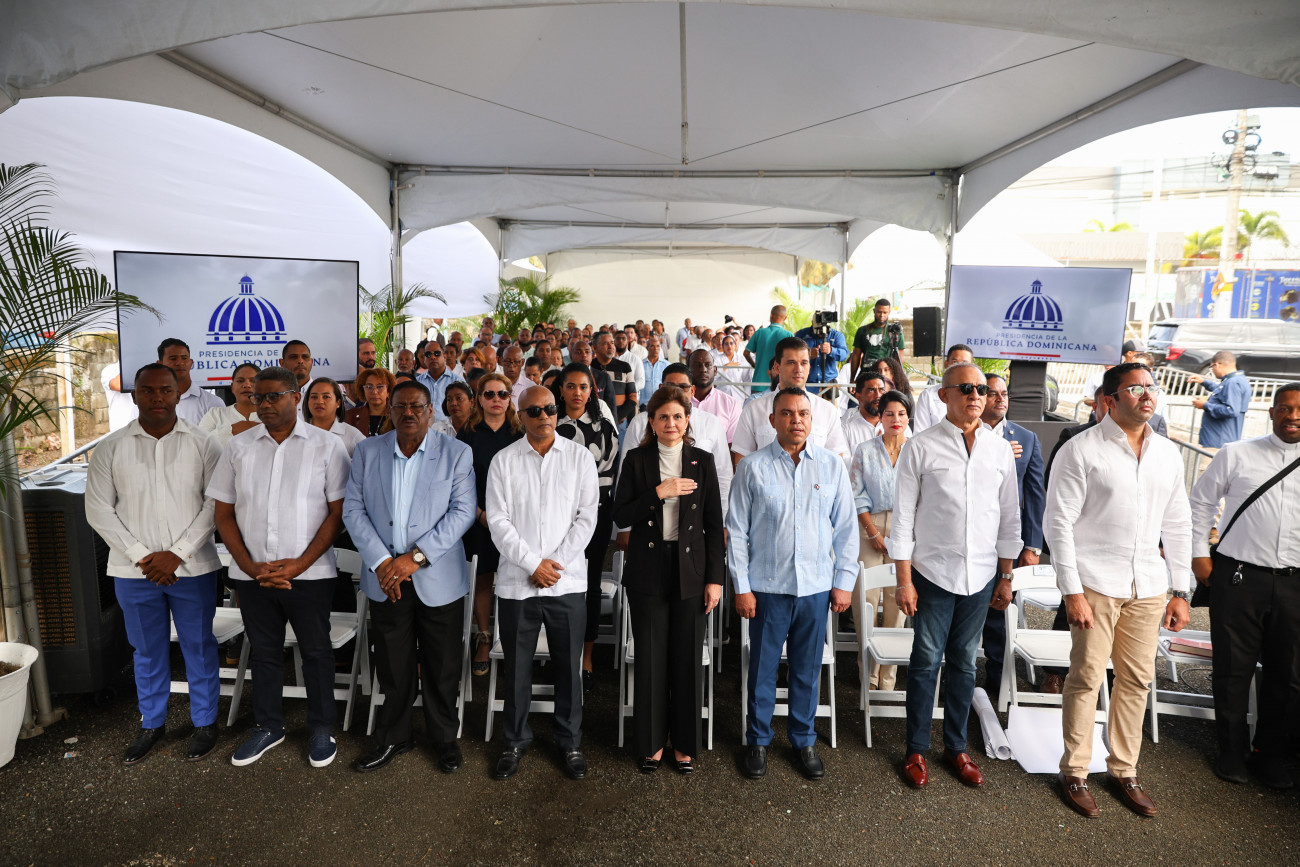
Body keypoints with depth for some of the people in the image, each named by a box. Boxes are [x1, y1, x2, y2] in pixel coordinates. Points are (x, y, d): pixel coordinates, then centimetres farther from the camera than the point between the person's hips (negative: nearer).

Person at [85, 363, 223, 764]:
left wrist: (178, 554, -13)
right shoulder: (110, 448, 1)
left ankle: (204, 722, 25)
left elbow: (214, 504, -6)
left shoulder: (202, 444, -3)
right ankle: (151, 723, 33)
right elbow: (99, 509, 0)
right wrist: (140, 555, -9)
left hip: (192, 567, -1)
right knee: (148, 651, 15)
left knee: (199, 647, 9)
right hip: (133, 570, 2)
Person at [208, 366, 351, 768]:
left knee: (316, 652, 9)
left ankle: (321, 729, 27)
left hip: (309, 572, -3)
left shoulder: (327, 446, -5)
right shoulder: (238, 447, 5)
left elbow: (338, 511, -6)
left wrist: (301, 563, -14)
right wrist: (249, 565, -6)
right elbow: (224, 513, 6)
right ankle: (268, 726, 36)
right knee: (263, 652, 17)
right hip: (252, 573, 3)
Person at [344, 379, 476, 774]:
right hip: (385, 578, 2)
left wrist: (416, 557, -16)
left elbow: (463, 512, -9)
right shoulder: (367, 451, 5)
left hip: (438, 578, -2)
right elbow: (353, 509, 1)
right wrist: (381, 561, -10)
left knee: (442, 667, 9)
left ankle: (444, 738, 29)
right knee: (392, 667, 12)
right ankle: (393, 737, 33)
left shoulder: (457, 453, -3)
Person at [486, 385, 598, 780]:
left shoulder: (579, 457, 3)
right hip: (516, 581, 0)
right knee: (516, 667, 11)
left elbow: (587, 516, -1)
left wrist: (556, 562, -10)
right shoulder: (503, 461, 2)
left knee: (568, 666, 10)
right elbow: (498, 521, -3)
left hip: (567, 581, 0)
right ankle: (515, 741, 31)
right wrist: (533, 564, -11)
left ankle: (570, 741, 28)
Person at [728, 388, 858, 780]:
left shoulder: (832, 465, 3)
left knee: (807, 670, 13)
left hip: (816, 586, 2)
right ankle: (758, 740, 28)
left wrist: (844, 581, 4)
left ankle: (804, 741, 32)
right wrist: (741, 586, -4)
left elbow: (845, 527, 7)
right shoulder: (753, 467, -3)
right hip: (767, 586, -1)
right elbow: (737, 530, -1)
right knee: (763, 668, 9)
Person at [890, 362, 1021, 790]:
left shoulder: (1000, 449, 5)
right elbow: (904, 516, -5)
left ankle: (956, 747, 30)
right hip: (933, 573, -3)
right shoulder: (921, 447, -6)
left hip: (981, 576, 3)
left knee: (964, 663, 14)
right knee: (926, 662, 5)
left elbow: (1009, 517, 11)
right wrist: (904, 579, -7)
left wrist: (1006, 577, 10)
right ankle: (917, 750, 21)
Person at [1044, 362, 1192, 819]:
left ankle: (1124, 769, 29)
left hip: (1148, 587, 5)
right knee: (1086, 678, 2)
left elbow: (1177, 525, 14)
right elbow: (1058, 523, -10)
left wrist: (1181, 591, 11)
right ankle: (1074, 772, 18)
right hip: (1095, 583, -5)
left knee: (1137, 679, 12)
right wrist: (1072, 591, -13)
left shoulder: (1167, 453, 9)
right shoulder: (1081, 450, -8)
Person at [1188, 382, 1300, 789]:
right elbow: (1201, 501, 9)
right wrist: (1199, 554, 3)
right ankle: (1232, 751, 22)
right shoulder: (1237, 455, 2)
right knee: (1233, 669, 6)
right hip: (1239, 577, -2)